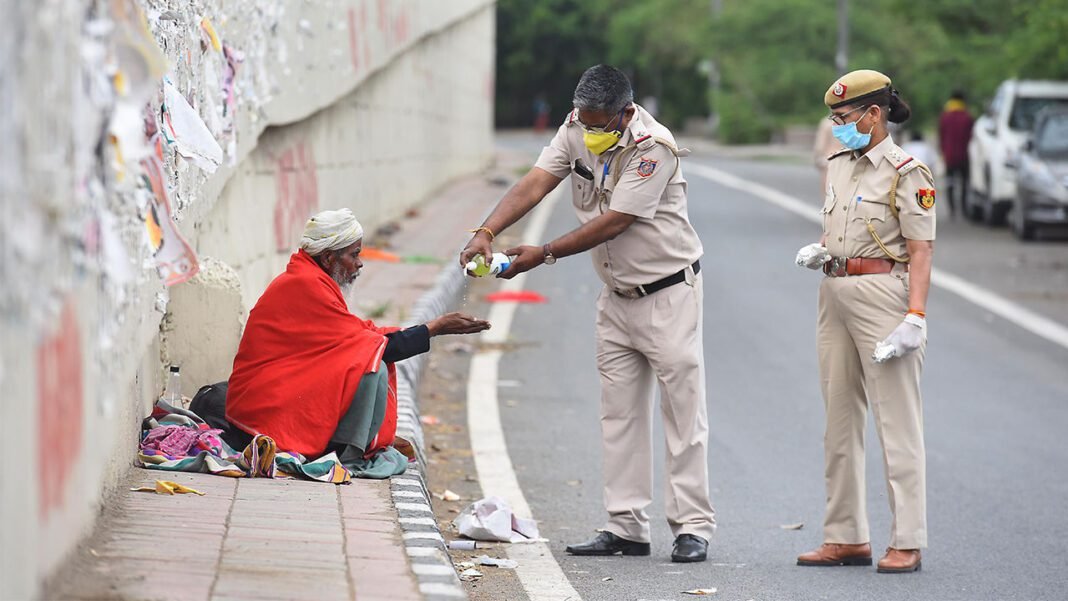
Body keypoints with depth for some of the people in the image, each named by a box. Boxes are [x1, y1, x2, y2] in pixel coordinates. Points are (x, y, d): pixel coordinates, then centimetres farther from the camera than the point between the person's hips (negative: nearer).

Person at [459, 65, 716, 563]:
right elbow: (534, 185, -11)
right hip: (617, 294, 7)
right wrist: (486, 232, -26)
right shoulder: (577, 129, -3)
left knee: (683, 410, -4)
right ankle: (626, 527, 11)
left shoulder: (653, 147, -23)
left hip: (668, 293, -7)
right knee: (619, 415, 7)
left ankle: (693, 526, -2)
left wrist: (544, 255, -26)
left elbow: (612, 223, -25)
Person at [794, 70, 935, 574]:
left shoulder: (906, 173, -7)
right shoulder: (839, 166, 16)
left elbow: (921, 251, -12)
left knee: (897, 423, -7)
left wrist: (915, 316, -21)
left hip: (883, 294, -8)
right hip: (835, 297, 8)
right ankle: (847, 537, 16)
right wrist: (816, 253, 4)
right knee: (840, 423, 10)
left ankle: (906, 543, -7)